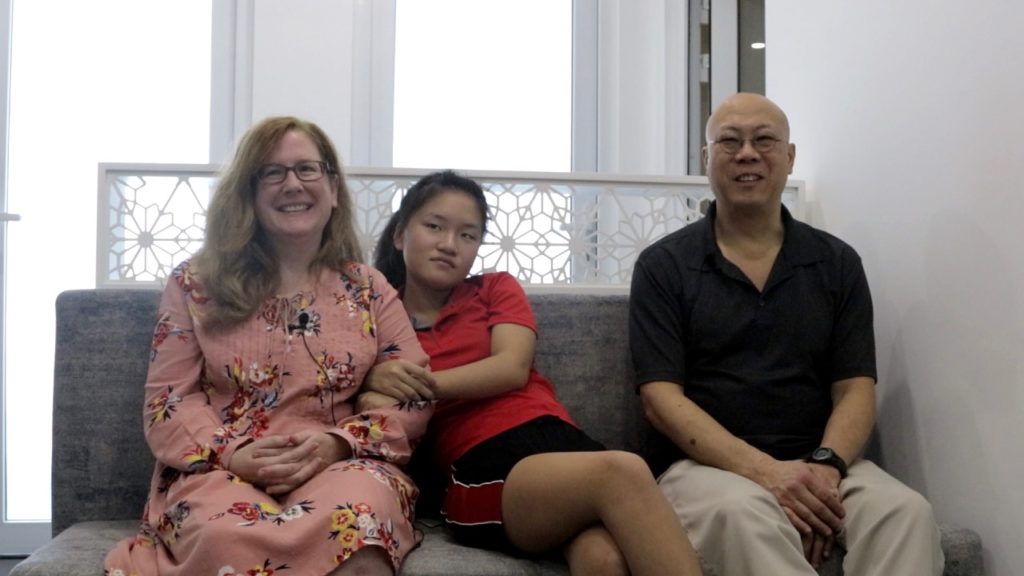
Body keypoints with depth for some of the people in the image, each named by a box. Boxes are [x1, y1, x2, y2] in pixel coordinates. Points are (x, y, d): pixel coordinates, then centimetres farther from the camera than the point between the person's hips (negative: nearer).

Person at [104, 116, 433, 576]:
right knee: (229, 537, -38)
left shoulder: (369, 289, 14)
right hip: (219, 469, 0)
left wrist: (338, 443, -12)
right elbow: (169, 399, 6)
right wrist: (230, 453, -14)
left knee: (359, 525, -38)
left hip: (342, 464, 0)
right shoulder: (196, 284, 12)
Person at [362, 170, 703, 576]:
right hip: (481, 471, -2)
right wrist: (375, 380, -10)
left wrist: (425, 383, -7)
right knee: (622, 473, -35)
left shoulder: (497, 288, 23)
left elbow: (513, 368, 4)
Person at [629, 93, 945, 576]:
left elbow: (855, 390, 6)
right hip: (707, 463, -3)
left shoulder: (838, 263, 11)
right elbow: (661, 398, -5)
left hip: (818, 466, 3)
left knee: (907, 512, -27)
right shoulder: (662, 265, 4)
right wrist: (764, 469, -19)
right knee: (742, 510, -37)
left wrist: (825, 467, -17)